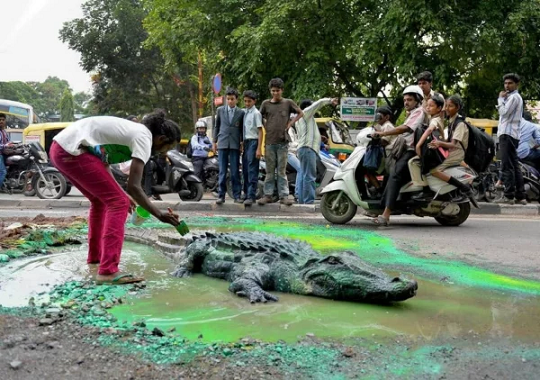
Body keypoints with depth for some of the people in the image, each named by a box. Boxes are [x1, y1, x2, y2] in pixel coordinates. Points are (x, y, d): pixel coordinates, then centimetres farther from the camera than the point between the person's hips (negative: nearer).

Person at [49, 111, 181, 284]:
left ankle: (95, 256, 38)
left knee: (101, 200, 25)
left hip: (60, 149, 11)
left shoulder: (133, 131, 21)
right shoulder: (144, 138, -7)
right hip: (71, 151, -11)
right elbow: (134, 186, -14)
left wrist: (120, 193, 28)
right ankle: (108, 271, -14)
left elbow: (103, 163, 26)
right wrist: (159, 215, -9)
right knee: (118, 203, -8)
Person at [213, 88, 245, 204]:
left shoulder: (241, 113, 6)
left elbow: (242, 129, 11)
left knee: (235, 171, 0)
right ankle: (221, 195, 4)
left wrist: (242, 142, 4)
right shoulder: (220, 110, 9)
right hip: (222, 144, 1)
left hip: (235, 145, -1)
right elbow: (216, 126, 13)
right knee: (222, 171, 1)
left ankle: (237, 195, 6)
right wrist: (215, 141, 9)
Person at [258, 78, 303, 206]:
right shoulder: (266, 103, 7)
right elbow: (260, 117, 19)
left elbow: (300, 113, 13)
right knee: (269, 171, 6)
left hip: (282, 142, -1)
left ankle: (284, 196, 3)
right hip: (269, 141, 1)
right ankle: (268, 195, 10)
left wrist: (290, 124, 4)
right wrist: (266, 127, 5)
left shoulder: (288, 103, 4)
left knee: (282, 171, 1)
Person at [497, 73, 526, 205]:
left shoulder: (514, 97, -7)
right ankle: (520, 196, 8)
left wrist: (501, 99, -6)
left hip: (507, 134, -11)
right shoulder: (513, 97, 25)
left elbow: (504, 112, -15)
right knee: (514, 166, 8)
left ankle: (509, 196, -16)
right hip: (510, 134, 11)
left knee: (507, 166, -13)